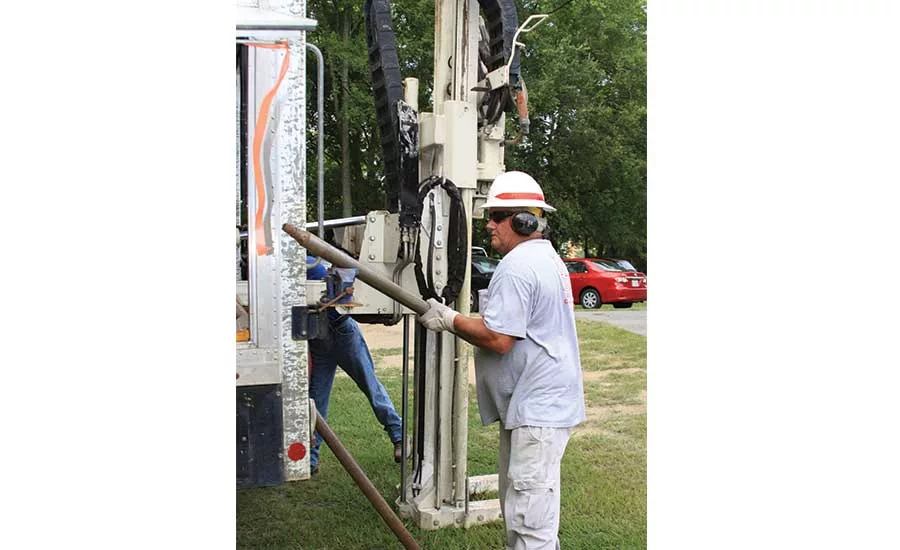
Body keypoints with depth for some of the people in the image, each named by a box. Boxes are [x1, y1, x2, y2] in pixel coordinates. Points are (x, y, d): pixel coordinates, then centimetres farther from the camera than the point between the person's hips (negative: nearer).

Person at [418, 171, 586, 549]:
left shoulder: (517, 266, -18)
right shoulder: (548, 258, 16)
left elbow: (498, 339, -23)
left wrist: (448, 319, -10)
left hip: (536, 409, -12)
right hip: (541, 403, 12)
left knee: (529, 518, -7)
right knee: (517, 506, 20)